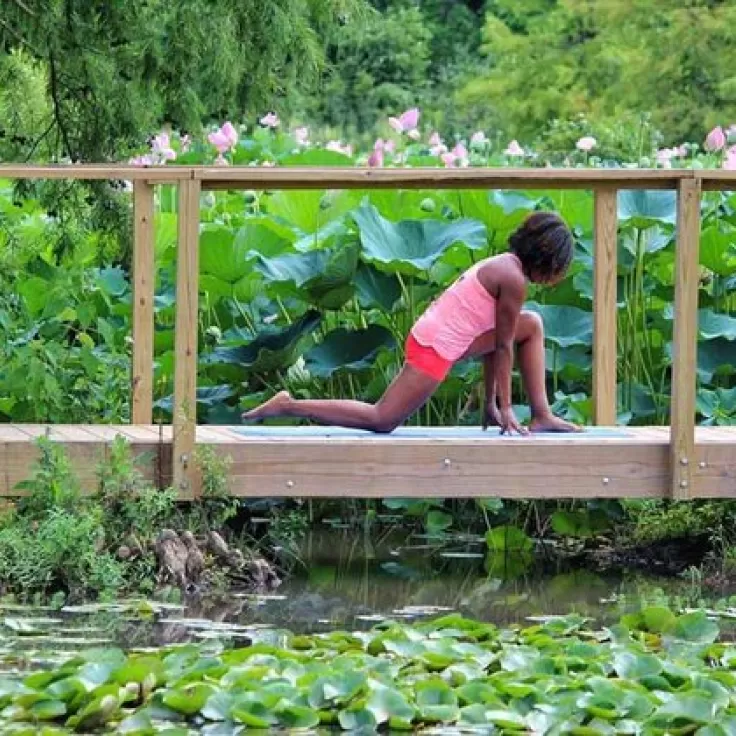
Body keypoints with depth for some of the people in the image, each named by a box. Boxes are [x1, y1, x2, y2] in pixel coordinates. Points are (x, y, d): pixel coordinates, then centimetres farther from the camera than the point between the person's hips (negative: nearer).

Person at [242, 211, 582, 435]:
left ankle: (542, 416, 11)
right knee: (381, 420, -5)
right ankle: (287, 407, 0)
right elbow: (503, 348, -11)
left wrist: (491, 402, 19)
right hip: (435, 348, -10)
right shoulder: (513, 279, -16)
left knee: (532, 325, 13)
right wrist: (504, 408, -4)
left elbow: (492, 340, 18)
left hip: (437, 335, 10)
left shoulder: (502, 264, 14)